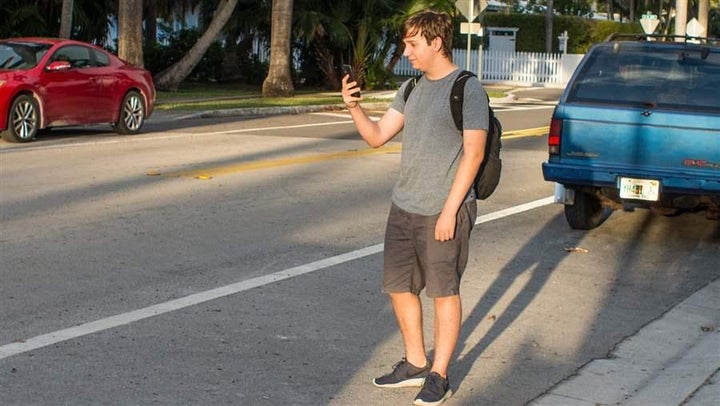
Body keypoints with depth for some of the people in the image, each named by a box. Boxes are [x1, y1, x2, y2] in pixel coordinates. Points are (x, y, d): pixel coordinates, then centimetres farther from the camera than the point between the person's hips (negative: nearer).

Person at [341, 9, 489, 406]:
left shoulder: (468, 89, -10)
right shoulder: (411, 89, 12)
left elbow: (473, 153, -14)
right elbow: (377, 136, 12)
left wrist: (450, 210, -18)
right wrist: (354, 107, -6)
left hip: (443, 211, -7)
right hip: (403, 207, 8)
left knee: (444, 292, 3)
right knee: (399, 287, 12)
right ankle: (415, 364, 28)